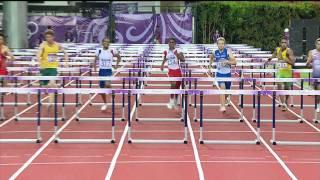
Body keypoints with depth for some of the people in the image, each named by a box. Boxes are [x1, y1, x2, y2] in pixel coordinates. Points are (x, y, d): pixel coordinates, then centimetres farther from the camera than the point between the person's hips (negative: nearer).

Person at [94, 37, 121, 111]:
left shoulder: (112, 51, -4)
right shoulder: (99, 51, -1)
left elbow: (119, 57, 13)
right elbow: (95, 60, 13)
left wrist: (117, 65, 4)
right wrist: (95, 67, 1)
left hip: (108, 71, -3)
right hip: (101, 71, 3)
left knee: (107, 84, -30)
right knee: (102, 89, 8)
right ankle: (105, 104, 28)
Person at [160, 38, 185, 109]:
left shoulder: (178, 51, -7)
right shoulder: (166, 52, 4)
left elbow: (183, 60, -17)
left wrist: (178, 55, -32)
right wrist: (162, 64, 10)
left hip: (178, 70, 0)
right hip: (171, 71, 0)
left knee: (177, 87, 10)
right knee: (173, 84, -24)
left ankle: (176, 101, 35)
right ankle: (171, 101, -11)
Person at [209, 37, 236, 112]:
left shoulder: (228, 51, -10)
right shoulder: (215, 52, -2)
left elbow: (234, 62, -15)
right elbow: (211, 58, 23)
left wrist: (227, 61, -29)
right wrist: (210, 64, 14)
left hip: (227, 73, 0)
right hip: (220, 73, 0)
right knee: (222, 88, -19)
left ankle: (227, 97, 51)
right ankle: (222, 106, -18)